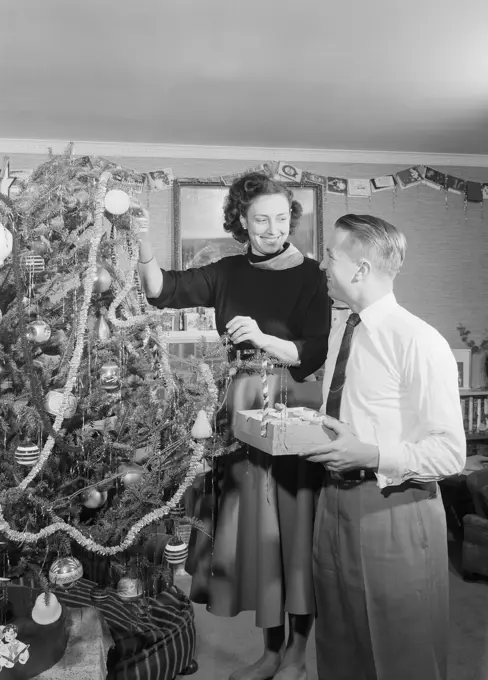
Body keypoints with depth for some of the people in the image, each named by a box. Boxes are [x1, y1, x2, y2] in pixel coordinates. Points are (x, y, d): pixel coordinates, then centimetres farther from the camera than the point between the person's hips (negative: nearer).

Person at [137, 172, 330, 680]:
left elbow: (313, 355, -11)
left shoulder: (308, 275, -5)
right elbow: (163, 290, -2)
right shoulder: (228, 273, 6)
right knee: (253, 522, 11)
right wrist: (140, 239, -17)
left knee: (292, 523, 4)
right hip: (243, 405, 4)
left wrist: (262, 338, -26)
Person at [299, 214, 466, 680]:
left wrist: (370, 454, -26)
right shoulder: (340, 334, 7)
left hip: (395, 516, -7)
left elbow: (450, 454, -17)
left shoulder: (419, 342, -17)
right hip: (334, 502, 8)